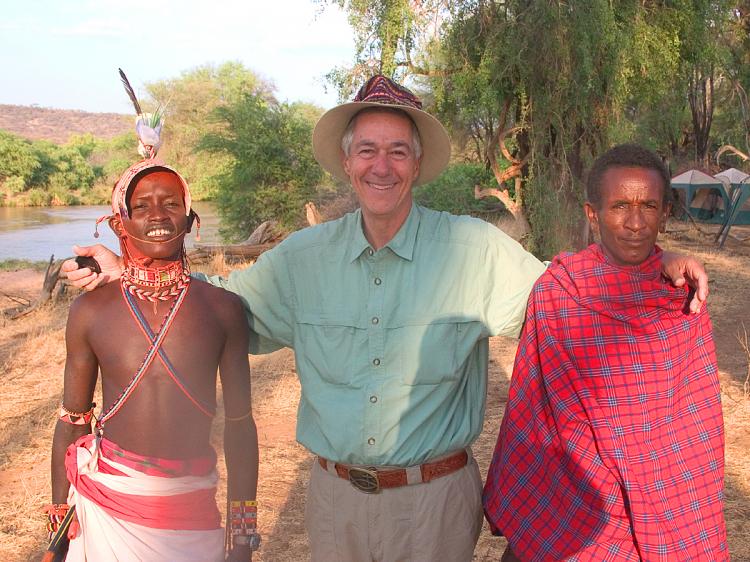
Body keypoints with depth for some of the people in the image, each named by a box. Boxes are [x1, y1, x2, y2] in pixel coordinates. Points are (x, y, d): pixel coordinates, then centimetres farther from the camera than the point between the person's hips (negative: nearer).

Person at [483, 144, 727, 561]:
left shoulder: (685, 296, -3)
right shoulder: (556, 292, -11)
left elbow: (698, 412, 5)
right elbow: (532, 411, -6)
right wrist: (517, 517, -3)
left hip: (675, 512, 3)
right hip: (580, 503, -2)